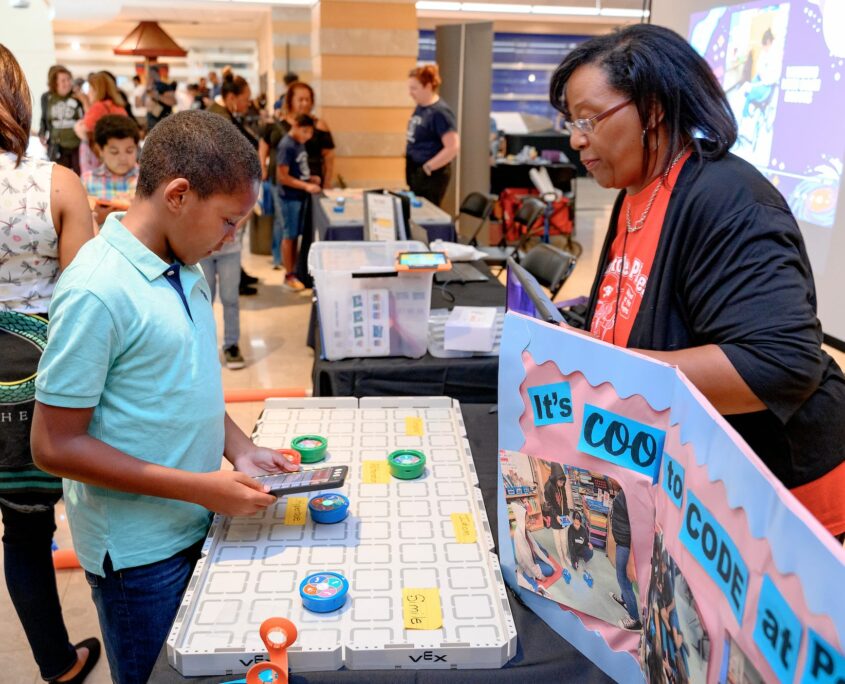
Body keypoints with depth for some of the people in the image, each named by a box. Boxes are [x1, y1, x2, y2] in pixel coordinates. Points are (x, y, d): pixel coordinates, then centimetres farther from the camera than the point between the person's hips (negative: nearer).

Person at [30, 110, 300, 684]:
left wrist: (239, 449, -1)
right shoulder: (97, 291, -23)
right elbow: (55, 446, -20)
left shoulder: (185, 269, 2)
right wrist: (201, 487, -21)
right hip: (141, 551, -7)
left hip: (200, 526, 8)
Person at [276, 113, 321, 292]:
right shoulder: (286, 146, -17)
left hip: (300, 195, 8)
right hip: (291, 197, -8)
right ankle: (288, 277, 7)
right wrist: (306, 186, -22)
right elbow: (282, 176, -20)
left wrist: (310, 178, 4)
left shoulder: (300, 143, 9)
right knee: (289, 236, -1)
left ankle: (295, 272, 22)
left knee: (296, 235, 13)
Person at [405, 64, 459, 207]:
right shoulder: (420, 107, 8)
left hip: (431, 175, -9)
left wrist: (428, 168, -18)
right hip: (415, 171, 9)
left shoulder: (440, 112, -17)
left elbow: (453, 147, -21)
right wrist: (409, 163, 12)